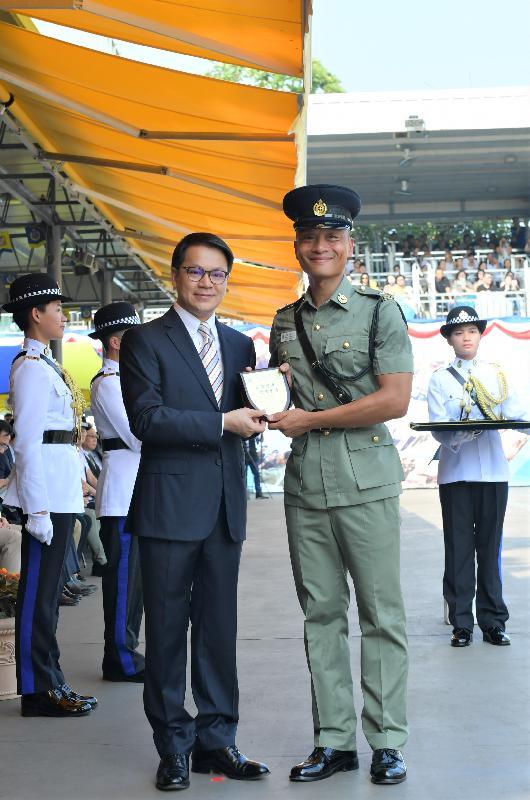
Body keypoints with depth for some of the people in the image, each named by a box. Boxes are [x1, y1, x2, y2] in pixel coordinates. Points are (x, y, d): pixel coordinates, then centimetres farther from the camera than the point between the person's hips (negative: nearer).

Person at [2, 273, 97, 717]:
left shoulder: (45, 364, 17)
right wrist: (38, 509, -21)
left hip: (61, 492, 10)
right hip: (47, 492, -10)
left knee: (49, 589, 14)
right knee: (39, 591, -4)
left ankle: (49, 680, 22)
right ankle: (38, 690, 2)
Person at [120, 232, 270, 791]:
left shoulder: (240, 345, 15)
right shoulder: (144, 341, -2)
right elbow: (146, 419, -13)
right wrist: (223, 422, -17)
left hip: (225, 508, 5)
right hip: (170, 505, -5)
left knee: (219, 628, 10)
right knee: (167, 629, 3)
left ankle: (216, 739, 19)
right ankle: (173, 745, 13)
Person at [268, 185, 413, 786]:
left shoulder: (380, 311, -1)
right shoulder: (284, 323, 14)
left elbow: (395, 400, -10)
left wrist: (311, 419, -10)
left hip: (366, 481, -4)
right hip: (304, 482, 5)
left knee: (381, 613, 0)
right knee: (321, 614, 7)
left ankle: (387, 742, 9)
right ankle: (334, 741, 15)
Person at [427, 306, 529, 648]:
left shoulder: (496, 374, 12)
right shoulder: (440, 379, 5)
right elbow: (439, 428, -4)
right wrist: (460, 437, -23)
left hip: (493, 472, 1)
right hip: (456, 472, -1)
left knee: (490, 546, 4)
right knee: (459, 548, 0)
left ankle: (493, 620, 12)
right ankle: (461, 623, 7)